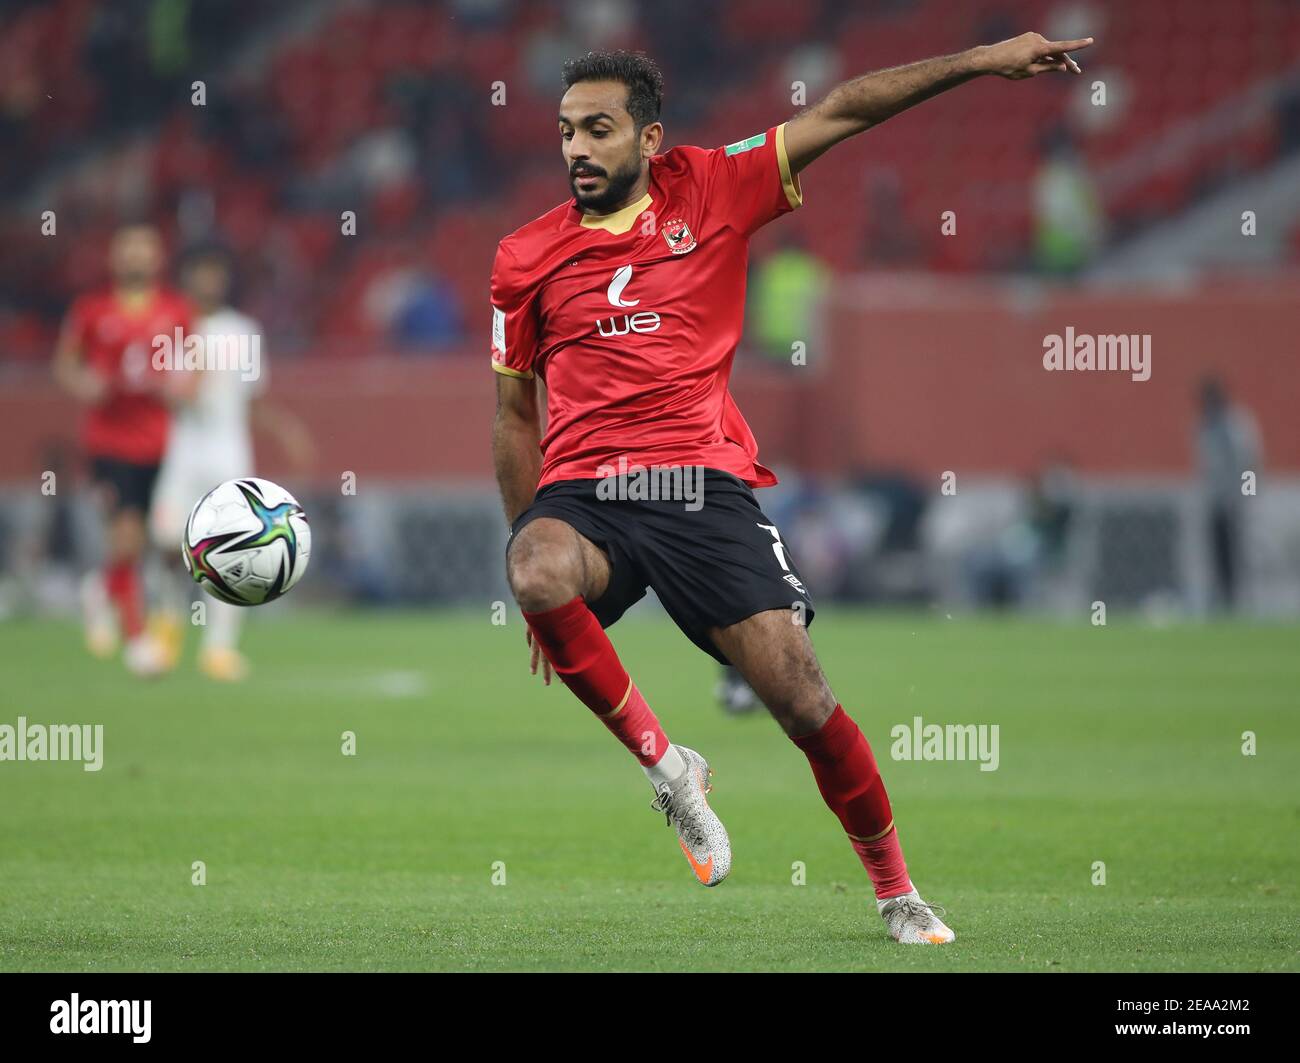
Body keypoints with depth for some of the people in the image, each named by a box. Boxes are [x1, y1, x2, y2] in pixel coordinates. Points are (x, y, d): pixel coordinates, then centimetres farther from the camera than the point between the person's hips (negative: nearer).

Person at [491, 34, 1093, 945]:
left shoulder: (710, 189, 7)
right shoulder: (527, 258, 11)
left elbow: (841, 114, 6)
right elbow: (514, 413, 18)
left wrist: (982, 61, 0)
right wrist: (533, 548, 16)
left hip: (704, 483, -1)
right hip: (581, 492, 1)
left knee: (800, 693, -11)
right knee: (537, 577, -35)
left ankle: (895, 889, 11)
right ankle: (665, 764, -13)